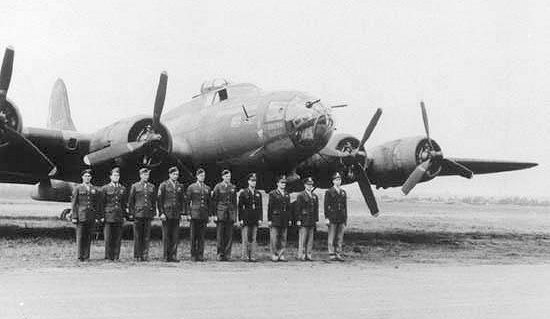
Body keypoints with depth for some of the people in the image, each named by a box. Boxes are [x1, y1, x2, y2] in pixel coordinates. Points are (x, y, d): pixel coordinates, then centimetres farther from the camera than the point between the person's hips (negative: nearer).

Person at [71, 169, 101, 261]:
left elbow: (97, 204, 13)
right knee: (80, 236, -4)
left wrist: (97, 217, 7)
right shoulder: (77, 188, 4)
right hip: (81, 215, -3)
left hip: (91, 217, 3)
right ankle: (80, 256, 0)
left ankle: (86, 256, 8)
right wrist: (74, 217, -5)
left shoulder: (95, 190, 13)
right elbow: (74, 204, 2)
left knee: (88, 237, 3)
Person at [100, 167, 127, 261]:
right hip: (108, 216, -3)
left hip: (119, 217, 3)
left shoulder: (123, 189, 13)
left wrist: (124, 215, 10)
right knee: (108, 238, -3)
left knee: (118, 238, 2)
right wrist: (102, 216, -3)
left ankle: (116, 257, 7)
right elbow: (102, 203, 3)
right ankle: (108, 257, 3)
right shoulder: (105, 188, 4)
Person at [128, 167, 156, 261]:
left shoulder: (152, 187, 13)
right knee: (138, 236, 0)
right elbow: (130, 201, 6)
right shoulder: (135, 186, 6)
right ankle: (137, 256, 4)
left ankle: (145, 255, 6)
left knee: (147, 236, 1)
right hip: (138, 214, -2)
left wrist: (153, 212, 9)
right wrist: (131, 213, 0)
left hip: (148, 214, 2)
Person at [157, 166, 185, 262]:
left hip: (176, 215, 4)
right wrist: (161, 213, -9)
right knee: (166, 236, 0)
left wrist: (181, 212, 10)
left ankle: (173, 256, 6)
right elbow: (159, 199, -2)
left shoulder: (180, 186, 13)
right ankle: (166, 257, 5)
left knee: (175, 236, 1)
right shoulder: (164, 185, 0)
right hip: (166, 214, -4)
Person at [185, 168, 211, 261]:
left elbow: (209, 202, 15)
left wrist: (209, 214, 9)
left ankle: (200, 255, 6)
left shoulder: (207, 188, 13)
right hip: (194, 214, -3)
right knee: (193, 236, -1)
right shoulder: (191, 187, 3)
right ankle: (193, 255, 4)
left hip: (204, 215, 3)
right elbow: (187, 201, 2)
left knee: (202, 236, 2)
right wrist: (188, 213, -5)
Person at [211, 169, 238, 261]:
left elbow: (235, 202, 14)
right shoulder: (218, 187, 1)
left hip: (230, 214, 3)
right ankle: (220, 254, 4)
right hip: (220, 213, -3)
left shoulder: (233, 187, 11)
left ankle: (227, 254, 6)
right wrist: (215, 214, -6)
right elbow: (214, 201, 0)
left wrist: (235, 215, 8)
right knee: (220, 235, -2)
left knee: (229, 235, 1)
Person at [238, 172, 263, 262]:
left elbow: (260, 207, 13)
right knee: (245, 239, -3)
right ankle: (245, 256, 0)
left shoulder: (258, 194, 12)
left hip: (255, 220, 4)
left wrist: (260, 218, 5)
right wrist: (240, 219, -8)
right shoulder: (243, 193, 1)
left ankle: (252, 256, 8)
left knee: (253, 239, 5)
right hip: (245, 220, -4)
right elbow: (240, 207, -2)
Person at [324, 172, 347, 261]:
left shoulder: (343, 192, 14)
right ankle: (332, 254, 2)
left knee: (340, 237, 5)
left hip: (341, 219, 5)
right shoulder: (329, 192, -1)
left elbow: (345, 206, 16)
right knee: (332, 238, -1)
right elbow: (326, 206, -4)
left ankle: (338, 254, 10)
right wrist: (327, 218, -10)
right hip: (332, 218, -5)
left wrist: (346, 218, 12)